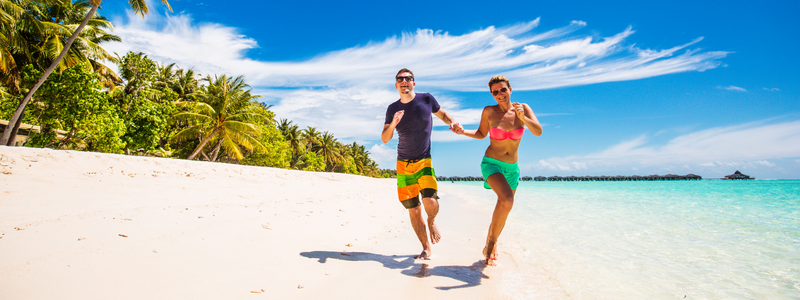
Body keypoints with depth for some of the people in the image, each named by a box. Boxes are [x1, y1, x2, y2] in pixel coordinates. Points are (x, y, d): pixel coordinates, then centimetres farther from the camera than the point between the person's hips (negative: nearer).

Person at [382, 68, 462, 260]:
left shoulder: (426, 99, -1)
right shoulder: (392, 109, 4)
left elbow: (442, 115, 15)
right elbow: (384, 139, 3)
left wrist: (453, 123, -7)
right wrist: (393, 124, -17)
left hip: (424, 161, -2)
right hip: (403, 164, 2)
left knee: (429, 201, -23)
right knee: (413, 210, 4)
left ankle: (432, 221, 14)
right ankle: (426, 249, 21)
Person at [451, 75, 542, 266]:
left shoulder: (523, 108, -4)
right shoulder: (489, 111, -8)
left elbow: (538, 132, -14)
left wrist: (523, 118, -30)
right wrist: (463, 132, -10)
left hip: (512, 168, 4)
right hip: (491, 163, -4)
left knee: (503, 209, 13)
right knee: (507, 200, -29)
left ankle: (489, 245, 34)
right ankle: (492, 242, -11)